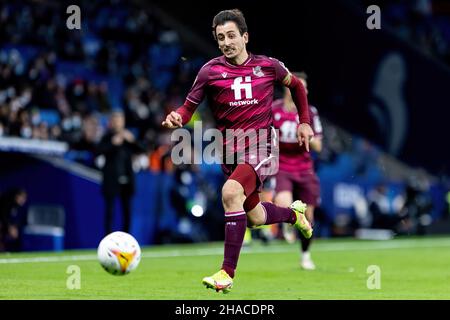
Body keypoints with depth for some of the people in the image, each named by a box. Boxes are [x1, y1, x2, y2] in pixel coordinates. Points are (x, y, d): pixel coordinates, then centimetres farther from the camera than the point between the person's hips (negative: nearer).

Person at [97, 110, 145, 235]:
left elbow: (141, 150, 7)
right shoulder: (108, 136, -1)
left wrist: (132, 140, -9)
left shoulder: (127, 135, 11)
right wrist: (113, 143, -23)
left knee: (127, 210, 5)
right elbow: (99, 150, -15)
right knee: (110, 209, -5)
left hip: (126, 178, 4)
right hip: (112, 179, -4)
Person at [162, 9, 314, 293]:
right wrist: (177, 118, -23)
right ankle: (294, 213, 53)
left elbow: (296, 85, 18)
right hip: (230, 152, 4)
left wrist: (304, 122, 13)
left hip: (261, 147, -3)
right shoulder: (210, 71, -3)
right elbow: (190, 106, -1)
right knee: (255, 217, 16)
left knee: (231, 192, -30)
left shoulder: (268, 66, -1)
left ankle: (228, 273, -26)